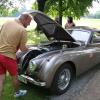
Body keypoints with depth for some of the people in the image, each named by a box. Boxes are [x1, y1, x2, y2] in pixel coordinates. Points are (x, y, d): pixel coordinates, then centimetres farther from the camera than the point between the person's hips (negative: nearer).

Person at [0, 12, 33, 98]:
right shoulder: (22, 30, -12)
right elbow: (23, 48, -9)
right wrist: (28, 49, 12)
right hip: (8, 56, -5)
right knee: (14, 76, 19)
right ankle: (17, 93, 42)